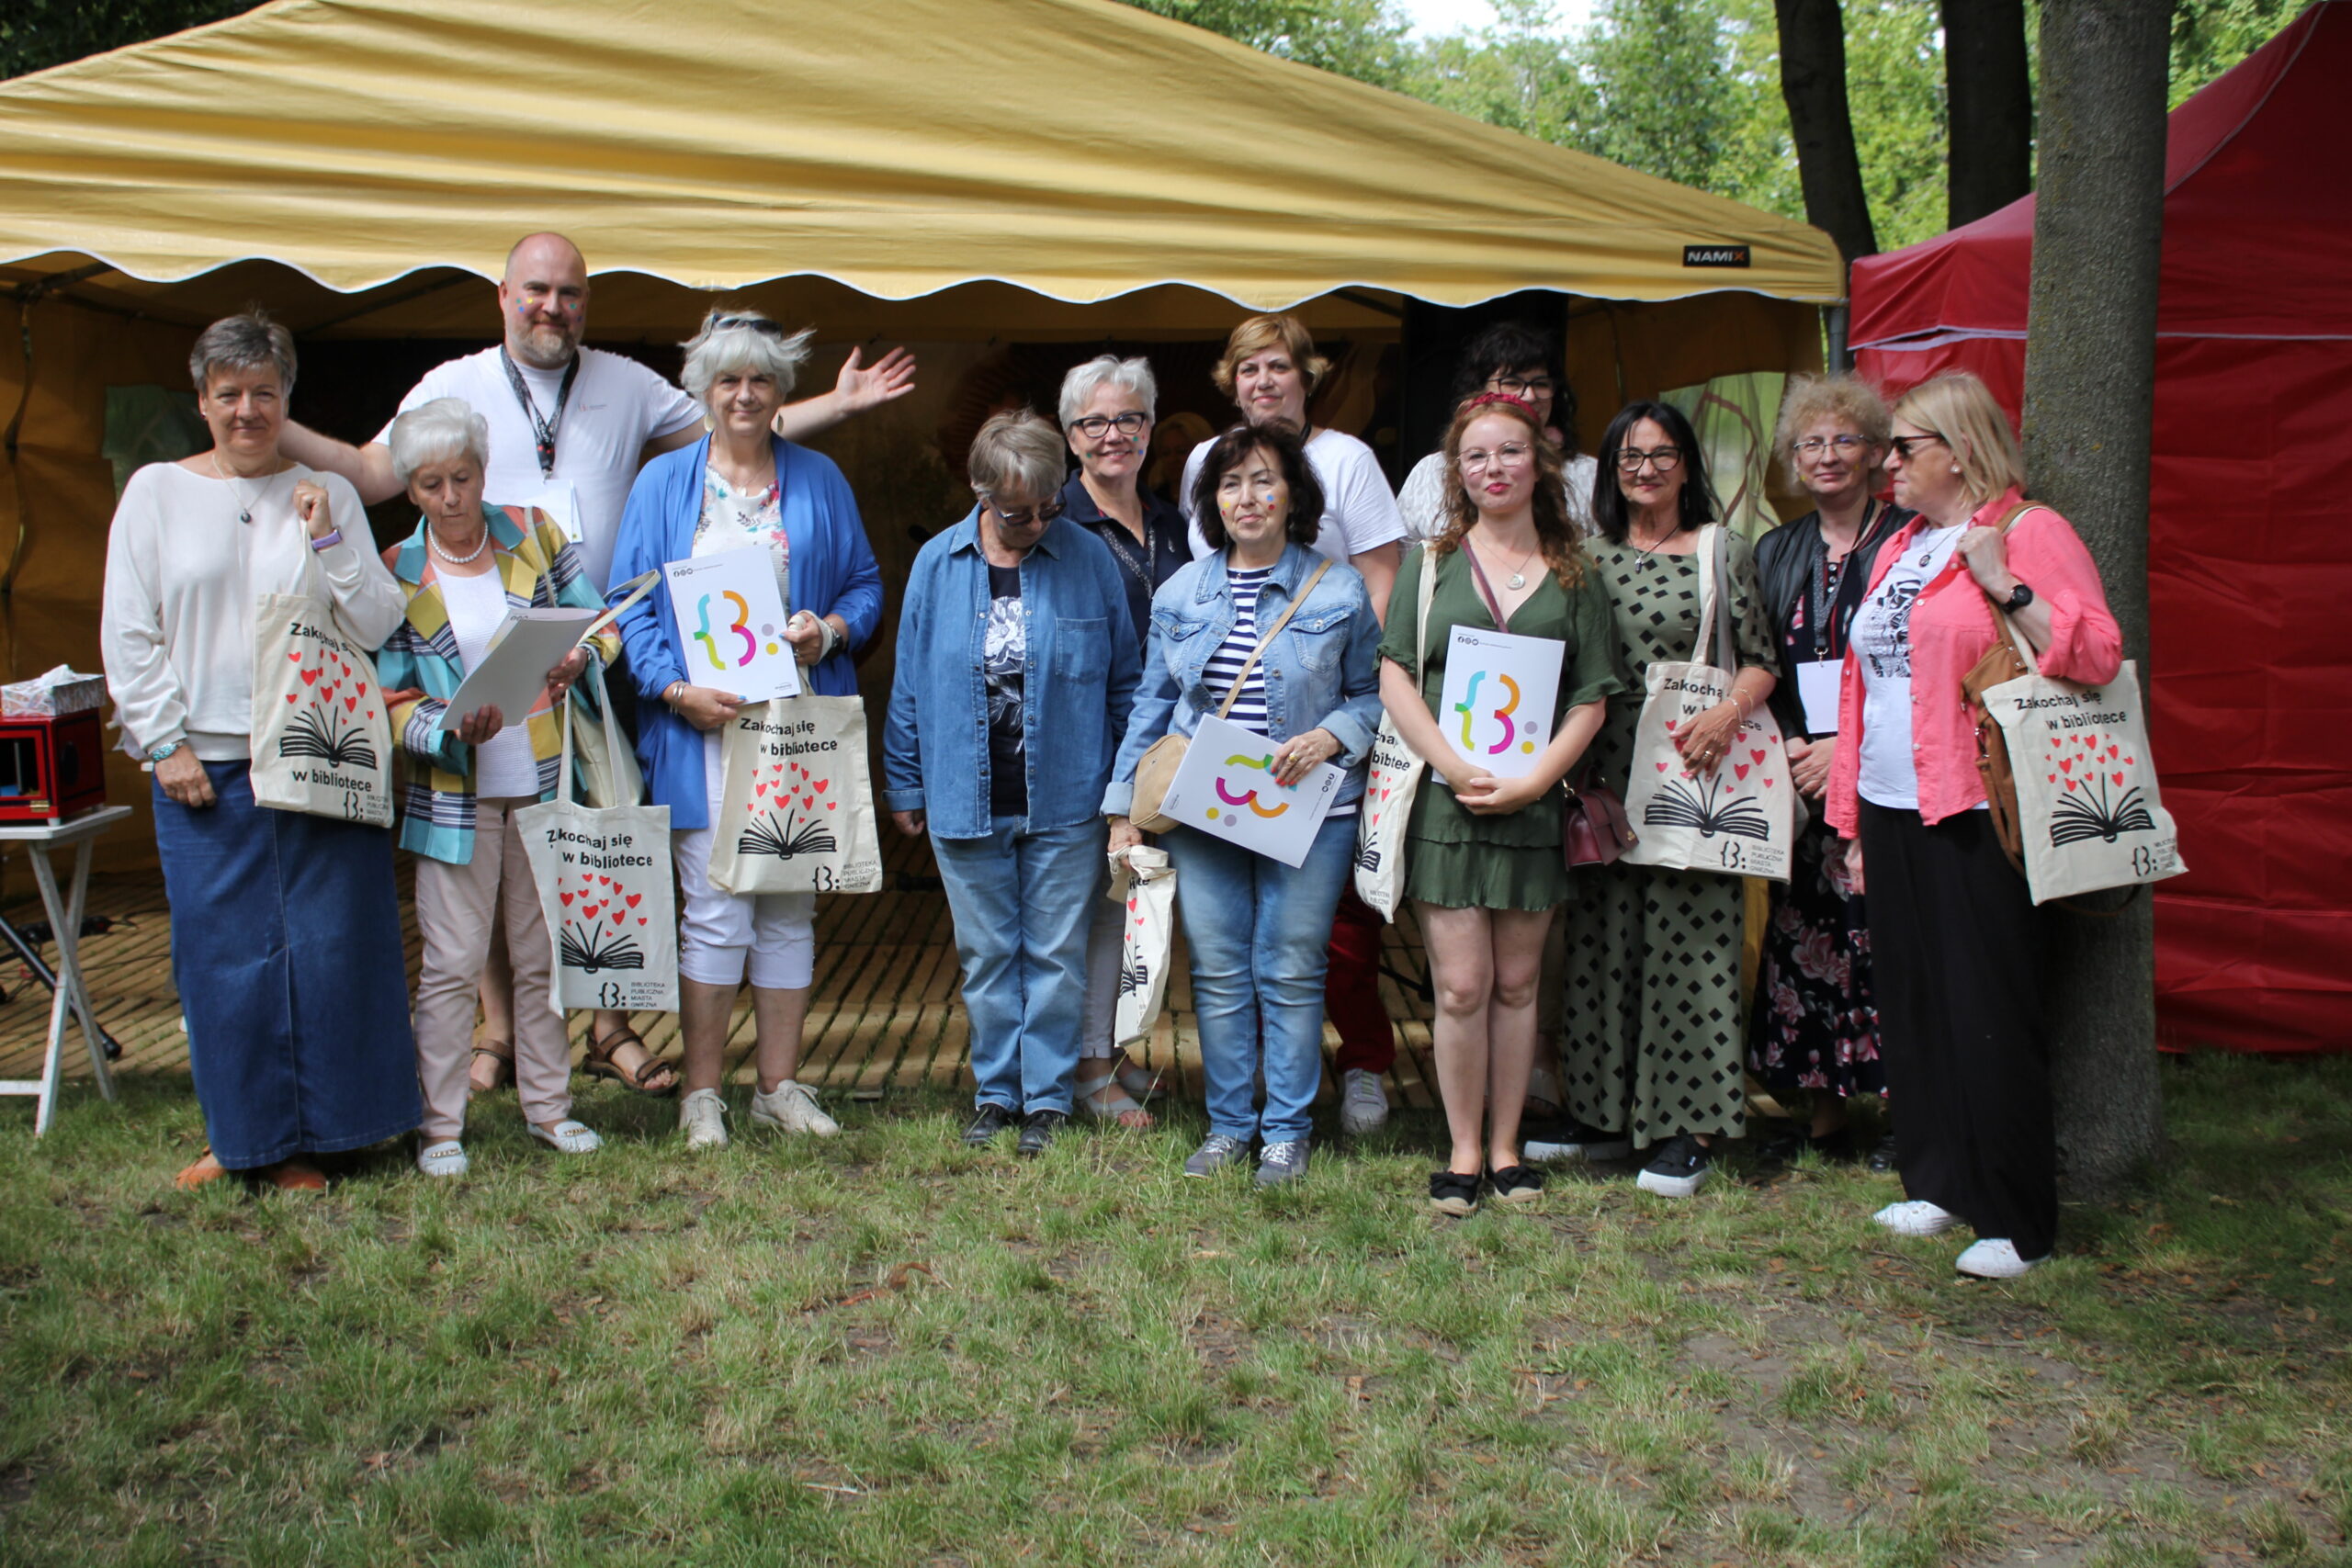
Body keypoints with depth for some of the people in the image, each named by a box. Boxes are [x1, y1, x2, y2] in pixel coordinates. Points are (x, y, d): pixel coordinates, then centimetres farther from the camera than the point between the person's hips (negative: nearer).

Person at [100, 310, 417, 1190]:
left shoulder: (328, 495, 8)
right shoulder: (156, 493, 6)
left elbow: (379, 627, 2)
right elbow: (128, 635, 4)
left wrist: (326, 540, -10)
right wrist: (165, 744, -3)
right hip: (205, 769, 0)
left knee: (330, 944, 1)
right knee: (224, 952, 2)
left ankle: (308, 1134, 15)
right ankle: (242, 1133, 17)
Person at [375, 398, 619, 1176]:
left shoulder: (533, 534, 3)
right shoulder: (396, 576, -3)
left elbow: (599, 621, 8)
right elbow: (393, 701, -4)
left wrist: (577, 660, -14)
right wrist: (453, 730, -23)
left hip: (544, 785, 2)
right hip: (454, 796, -2)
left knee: (545, 955, 11)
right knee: (451, 963, -1)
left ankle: (549, 1105, 24)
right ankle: (441, 1125, 10)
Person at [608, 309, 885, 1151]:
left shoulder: (819, 480, 12)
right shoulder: (664, 482, 7)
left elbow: (864, 583, 13)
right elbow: (631, 603, 2)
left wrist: (832, 630, -9)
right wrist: (674, 689, -12)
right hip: (703, 727, -2)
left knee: (790, 908, 6)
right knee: (716, 913, -6)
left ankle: (780, 1087, 16)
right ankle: (702, 1094, 6)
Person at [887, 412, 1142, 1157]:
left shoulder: (1089, 559, -4)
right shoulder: (937, 564, 0)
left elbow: (1124, 682, 3)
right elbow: (909, 685, 7)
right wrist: (905, 787, 9)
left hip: (1064, 803, -1)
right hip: (966, 804, 2)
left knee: (1055, 955, 6)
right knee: (986, 956, 11)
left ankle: (1048, 1096, 17)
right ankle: (997, 1089, 25)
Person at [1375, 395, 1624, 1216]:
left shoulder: (1574, 576, 8)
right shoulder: (1432, 564, 7)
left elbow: (1593, 698, 4)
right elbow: (1394, 676, -1)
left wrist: (1532, 780, -10)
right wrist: (1458, 769, -13)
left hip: (1535, 804, 1)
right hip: (1444, 801, -1)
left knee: (1516, 984, 8)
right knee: (1461, 986, -3)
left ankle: (1505, 1146, 18)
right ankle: (1464, 1150, 9)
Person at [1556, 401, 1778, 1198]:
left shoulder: (1726, 552, 5)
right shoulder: (1589, 555, 11)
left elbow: (1760, 660, 4)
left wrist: (1727, 713, -15)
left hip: (1693, 773, -3)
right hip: (1606, 776, 3)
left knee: (1687, 945, -2)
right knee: (1602, 944, 5)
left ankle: (1687, 1130, 4)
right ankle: (1605, 1113, 15)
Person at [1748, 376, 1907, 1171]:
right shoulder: (1776, 552, 15)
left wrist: (1848, 749, -13)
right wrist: (1787, 748, -2)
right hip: (1800, 778, 5)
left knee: (1884, 936, -7)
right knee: (1802, 940, 5)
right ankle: (1822, 1120, 15)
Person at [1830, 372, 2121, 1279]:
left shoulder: (2029, 534, -5)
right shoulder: (1898, 550, 17)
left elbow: (2096, 657, -14)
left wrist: (2005, 587, -23)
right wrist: (1850, 815, 17)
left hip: (1976, 816, -8)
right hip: (1891, 813, 8)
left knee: (1989, 1015, -4)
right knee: (1913, 1006, 12)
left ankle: (2016, 1223, 4)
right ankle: (1938, 1184, 24)